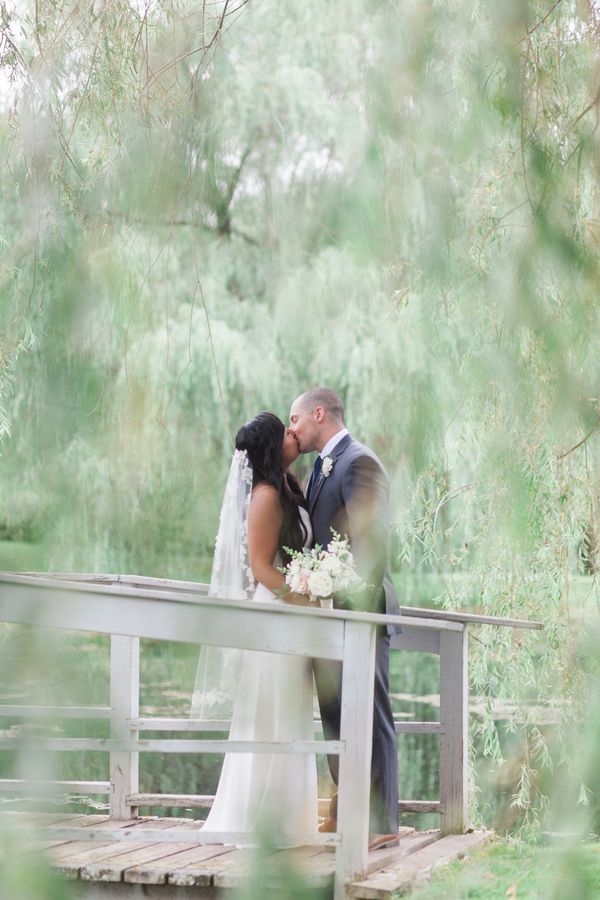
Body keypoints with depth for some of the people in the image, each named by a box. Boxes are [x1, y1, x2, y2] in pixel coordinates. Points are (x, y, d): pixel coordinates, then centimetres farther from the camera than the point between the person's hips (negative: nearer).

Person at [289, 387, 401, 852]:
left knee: (369, 716, -6)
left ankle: (381, 822, -3)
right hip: (329, 610, 10)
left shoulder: (359, 463, -12)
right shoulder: (325, 466, 18)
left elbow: (370, 540, -19)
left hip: (358, 610, -10)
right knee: (335, 713, 15)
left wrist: (361, 610, -23)